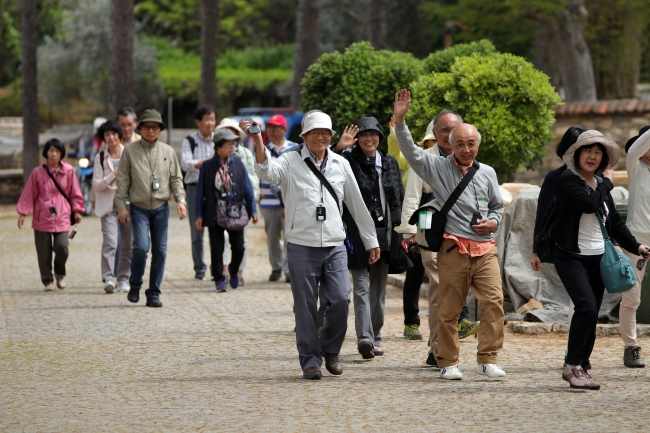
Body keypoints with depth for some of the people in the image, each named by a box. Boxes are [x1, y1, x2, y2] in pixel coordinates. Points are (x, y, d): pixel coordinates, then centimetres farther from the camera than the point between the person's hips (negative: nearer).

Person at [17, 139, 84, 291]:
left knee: (62, 247, -13)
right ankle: (47, 281, 16)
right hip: (42, 219, 0)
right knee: (44, 252, 2)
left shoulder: (68, 171, 2)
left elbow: (75, 193, 10)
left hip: (62, 218, 0)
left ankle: (60, 273, 15)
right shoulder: (38, 172, -1)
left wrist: (77, 210, 9)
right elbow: (28, 194, 3)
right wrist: (23, 213, 1)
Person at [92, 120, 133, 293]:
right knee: (110, 242, -16)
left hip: (128, 203, 2)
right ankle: (108, 278, -22)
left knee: (128, 245, 4)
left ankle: (123, 279, 16)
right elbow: (96, 185, 1)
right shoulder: (100, 157, 6)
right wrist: (113, 176, -11)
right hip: (109, 204, -1)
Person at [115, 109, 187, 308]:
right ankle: (135, 285, 4)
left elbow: (176, 179, 12)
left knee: (160, 250, 1)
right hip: (139, 208, -3)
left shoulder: (168, 152, 9)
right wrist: (121, 205, -3)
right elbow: (123, 180, 3)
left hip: (161, 208, 3)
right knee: (141, 246, -18)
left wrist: (180, 200, -3)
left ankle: (154, 293, 10)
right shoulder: (130, 151, 3)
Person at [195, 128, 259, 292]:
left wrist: (252, 210, 5)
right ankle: (219, 279, 15)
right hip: (215, 214, -1)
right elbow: (201, 192, 2)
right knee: (217, 249, 2)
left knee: (238, 248, 1)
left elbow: (247, 188, 7)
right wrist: (199, 215, 0)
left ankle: (234, 269, 30)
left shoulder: (238, 163, 2)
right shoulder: (207, 167, -2)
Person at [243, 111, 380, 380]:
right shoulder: (291, 162, 2)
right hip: (302, 245, -2)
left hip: (334, 245, 2)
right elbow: (267, 173, -19)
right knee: (306, 306, 0)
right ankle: (310, 360, 10)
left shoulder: (340, 164, 12)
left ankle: (330, 349, 16)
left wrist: (370, 240, 21)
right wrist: (259, 146, -38)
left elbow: (356, 204, 18)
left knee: (340, 300, -7)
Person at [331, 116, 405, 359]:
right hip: (358, 233, -5)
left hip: (385, 232, 5)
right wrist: (338, 148, -31)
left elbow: (400, 198, 16)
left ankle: (375, 338, 19)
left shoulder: (390, 163, 12)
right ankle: (365, 337, -21)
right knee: (361, 286, -12)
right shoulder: (349, 161, -2)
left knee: (379, 289, 11)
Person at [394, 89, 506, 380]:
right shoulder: (438, 168, 6)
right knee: (449, 308, 1)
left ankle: (488, 359, -3)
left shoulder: (487, 173, 16)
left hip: (485, 248, 3)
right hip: (454, 249, -3)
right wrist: (400, 120, -16)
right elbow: (410, 151, -4)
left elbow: (498, 205, 25)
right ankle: (448, 362, 11)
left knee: (493, 301, -10)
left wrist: (494, 222, 4)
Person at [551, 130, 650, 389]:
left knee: (591, 315, 4)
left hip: (598, 259, 7)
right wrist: (607, 183, -9)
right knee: (587, 306, -21)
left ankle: (581, 369, 11)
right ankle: (572, 366, -15)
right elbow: (589, 204, -25)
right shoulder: (568, 181, -9)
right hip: (572, 257, -7)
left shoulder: (601, 186, 13)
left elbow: (615, 222, 16)